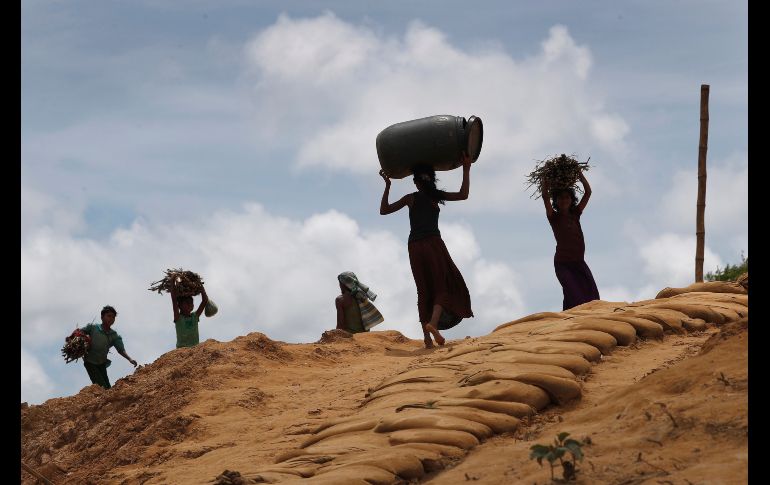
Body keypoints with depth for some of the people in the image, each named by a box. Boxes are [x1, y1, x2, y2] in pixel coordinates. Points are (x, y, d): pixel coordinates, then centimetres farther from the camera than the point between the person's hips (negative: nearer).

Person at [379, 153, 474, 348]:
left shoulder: (410, 198, 8)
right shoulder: (435, 196, 2)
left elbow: (384, 210, 14)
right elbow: (463, 195, 1)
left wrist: (387, 186, 19)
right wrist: (466, 169, 6)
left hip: (415, 247, 3)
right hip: (433, 243, -3)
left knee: (424, 291, 9)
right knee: (446, 285, 2)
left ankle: (427, 336, 1)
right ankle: (433, 322, -25)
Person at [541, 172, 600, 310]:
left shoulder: (575, 214, 11)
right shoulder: (554, 217, 1)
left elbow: (588, 192, 7)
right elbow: (545, 196, -11)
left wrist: (579, 173, 2)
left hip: (579, 262, 4)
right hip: (563, 263, -4)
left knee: (591, 296, -11)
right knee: (574, 296, -19)